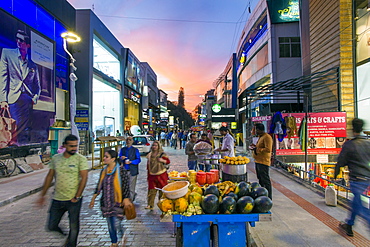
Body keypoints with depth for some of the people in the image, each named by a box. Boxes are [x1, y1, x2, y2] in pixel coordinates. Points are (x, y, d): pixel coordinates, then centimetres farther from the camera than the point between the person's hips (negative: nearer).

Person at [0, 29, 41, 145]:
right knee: (15, 126, -13)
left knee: (24, 130, -5)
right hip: (13, 98, -2)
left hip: (27, 100, 2)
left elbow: (37, 85, 21)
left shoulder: (33, 65, 18)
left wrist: (35, 98, 0)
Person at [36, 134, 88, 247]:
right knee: (51, 226, 13)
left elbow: (84, 178, -13)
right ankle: (66, 237, 40)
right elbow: (49, 176, 11)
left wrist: (77, 197, -15)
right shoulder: (55, 158, 4)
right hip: (57, 199, 4)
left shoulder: (81, 159, -10)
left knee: (74, 227, 6)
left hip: (73, 200, -4)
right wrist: (42, 195, 12)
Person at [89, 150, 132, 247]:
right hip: (106, 202, 6)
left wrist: (126, 199, -16)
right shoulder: (103, 171, 6)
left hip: (117, 202, -5)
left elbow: (126, 185, -12)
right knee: (110, 224, 14)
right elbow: (99, 186, 14)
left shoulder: (121, 170, -12)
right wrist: (93, 199, 14)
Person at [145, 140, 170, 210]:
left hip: (161, 175, -4)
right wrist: (148, 174, 17)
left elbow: (168, 161, -3)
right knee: (151, 190, 2)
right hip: (152, 175, 4)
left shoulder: (162, 154, -3)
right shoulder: (150, 155, 11)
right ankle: (150, 205, 6)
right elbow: (148, 165, 19)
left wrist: (162, 160, -21)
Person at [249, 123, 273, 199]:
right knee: (260, 179, 18)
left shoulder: (267, 137, -16)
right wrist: (255, 146, 11)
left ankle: (268, 198, 5)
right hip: (258, 161, 11)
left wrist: (256, 149, -20)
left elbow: (268, 149, -24)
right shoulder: (260, 137, 17)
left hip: (263, 162, -11)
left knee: (265, 180, -4)